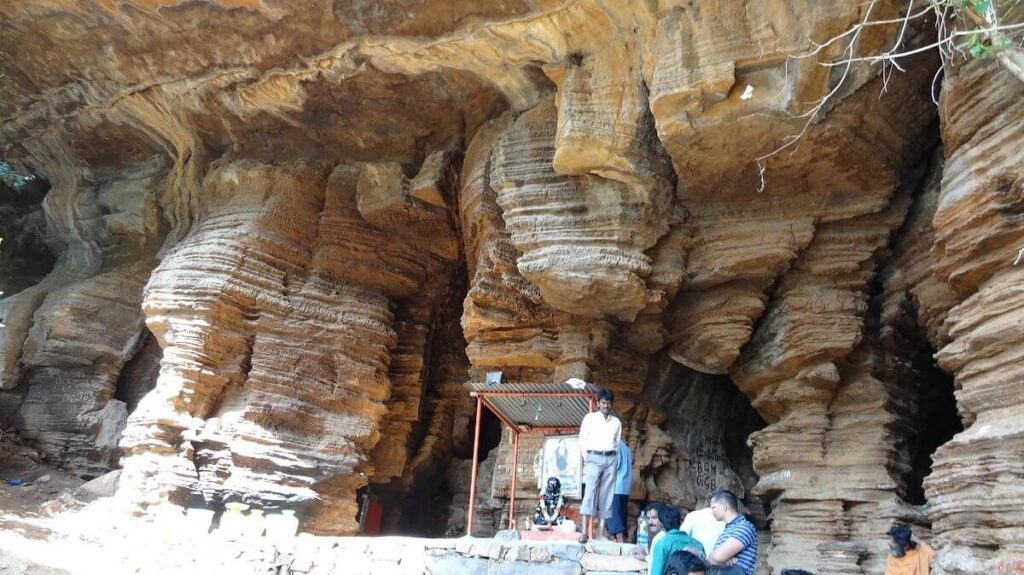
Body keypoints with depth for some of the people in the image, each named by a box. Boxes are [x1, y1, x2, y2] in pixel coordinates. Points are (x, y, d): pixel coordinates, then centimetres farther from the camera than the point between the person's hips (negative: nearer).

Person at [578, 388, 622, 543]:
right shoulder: (590, 417, 5)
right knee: (590, 491, -14)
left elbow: (617, 443, 16)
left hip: (610, 459, 3)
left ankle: (601, 530, 3)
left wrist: (615, 459, 4)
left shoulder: (617, 422, 13)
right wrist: (586, 458, -4)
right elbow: (582, 439, 3)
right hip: (594, 458, -3)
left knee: (607, 494, 0)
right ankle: (584, 531, -19)